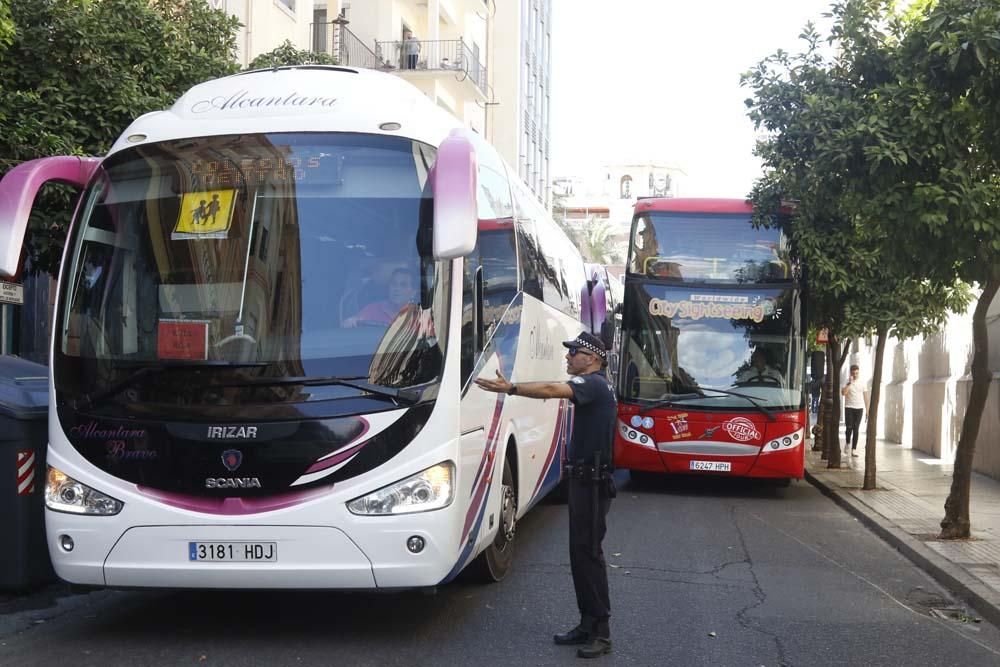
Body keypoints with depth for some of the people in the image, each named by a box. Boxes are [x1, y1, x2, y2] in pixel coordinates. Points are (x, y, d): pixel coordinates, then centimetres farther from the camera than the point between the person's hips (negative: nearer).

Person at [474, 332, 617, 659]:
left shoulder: (594, 383, -15)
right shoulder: (598, 387, 18)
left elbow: (552, 390, -31)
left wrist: (511, 388, -36)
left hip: (592, 481, -11)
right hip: (584, 478, 11)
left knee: (588, 552, -8)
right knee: (581, 552, 13)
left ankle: (601, 631, -2)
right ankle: (588, 625, 19)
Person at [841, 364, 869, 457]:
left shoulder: (862, 383, 8)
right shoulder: (846, 382, 0)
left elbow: (866, 397, 11)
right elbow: (843, 393, -16)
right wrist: (849, 383, -19)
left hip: (859, 408, 2)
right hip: (849, 407, -2)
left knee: (856, 429, 0)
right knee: (849, 427, -7)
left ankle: (854, 449, 2)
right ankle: (847, 442, 21)